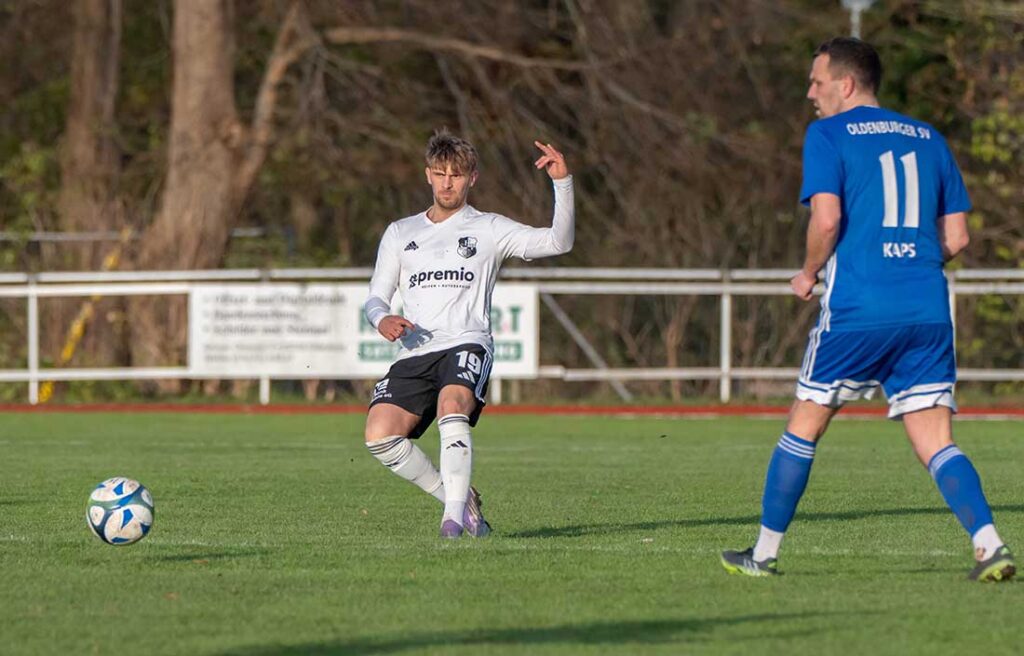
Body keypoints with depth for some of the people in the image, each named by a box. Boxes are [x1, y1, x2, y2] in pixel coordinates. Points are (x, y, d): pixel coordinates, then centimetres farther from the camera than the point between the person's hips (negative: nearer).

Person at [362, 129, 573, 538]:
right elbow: (375, 297, 20)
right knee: (378, 435, -19)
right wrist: (382, 320, -4)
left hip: (467, 345, -4)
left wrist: (562, 183, -12)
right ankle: (459, 498, -2)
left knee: (452, 405, -36)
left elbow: (558, 242, 0)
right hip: (415, 352, 4)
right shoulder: (400, 233, 22)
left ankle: (455, 516, -36)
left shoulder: (489, 229, 12)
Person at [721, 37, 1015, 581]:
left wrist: (809, 274, 4)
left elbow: (827, 217, -13)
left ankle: (764, 553, 18)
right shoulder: (928, 139, 16)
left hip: (857, 309, -4)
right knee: (936, 443, 3)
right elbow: (956, 238, 13)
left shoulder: (828, 135, 1)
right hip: (928, 312, 4)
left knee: (805, 425, 11)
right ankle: (991, 545, -17)